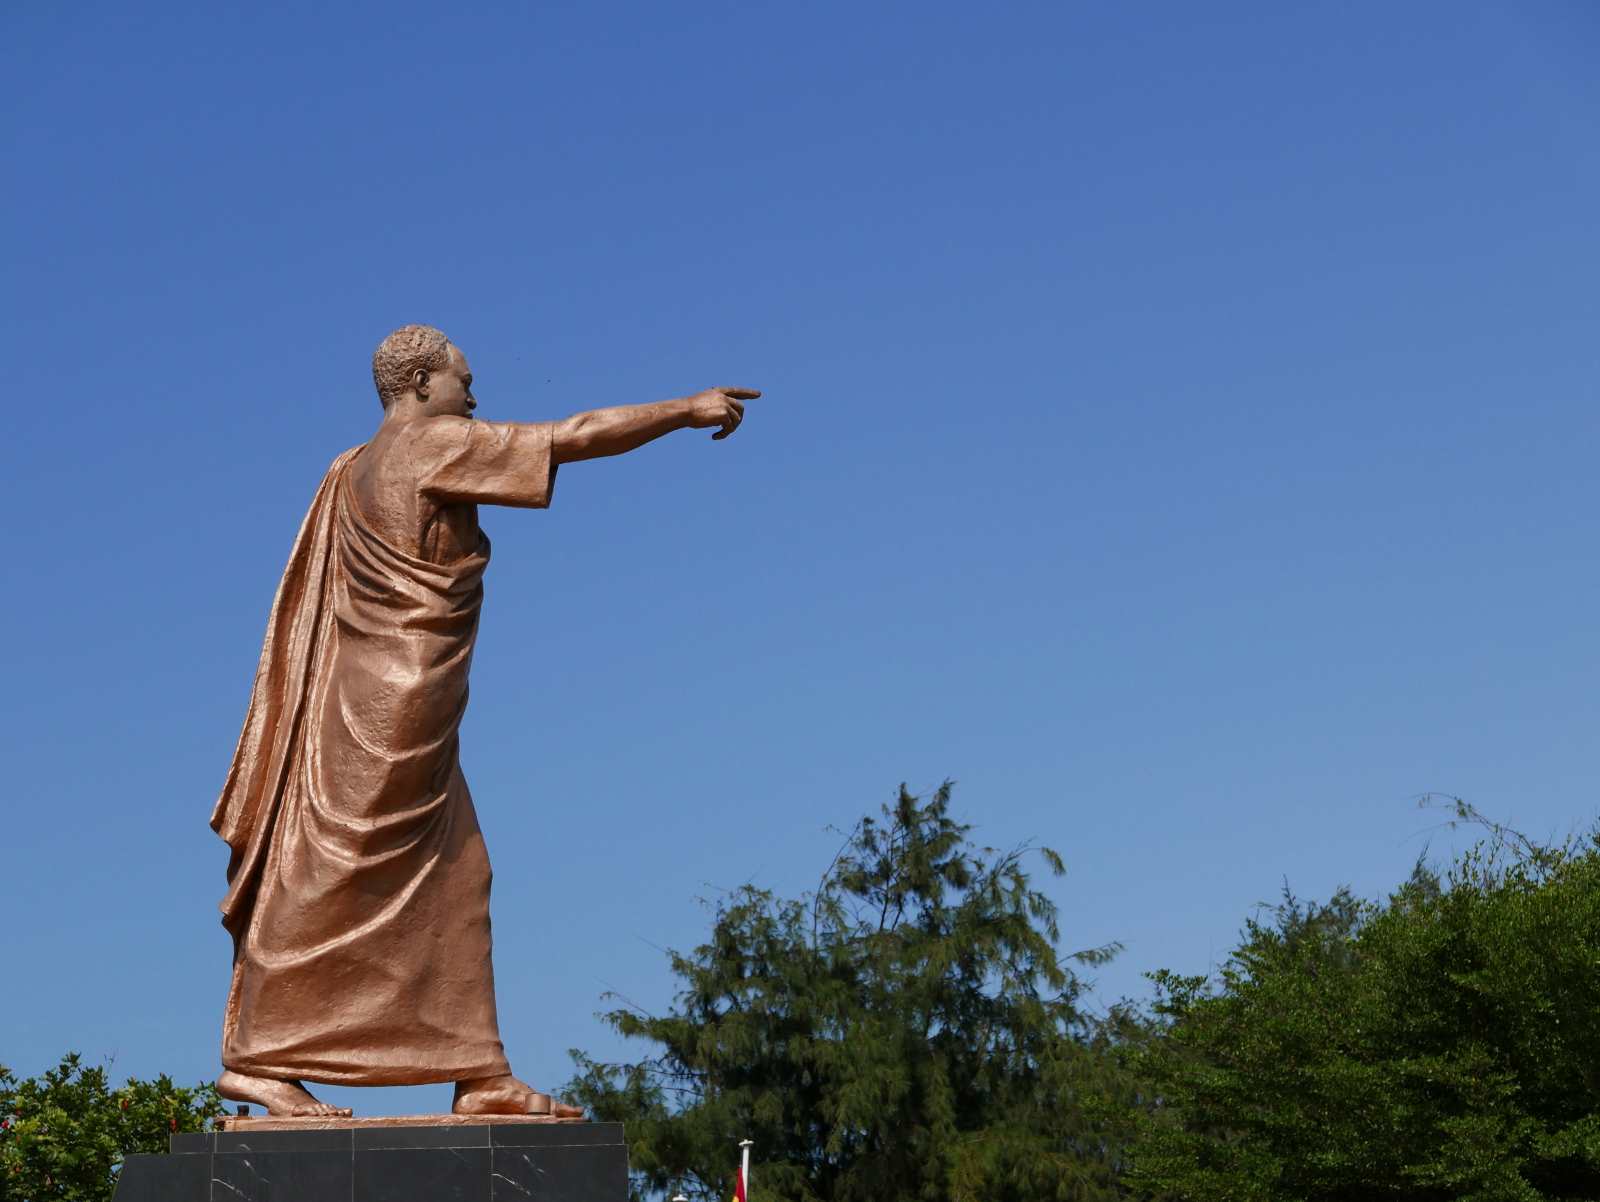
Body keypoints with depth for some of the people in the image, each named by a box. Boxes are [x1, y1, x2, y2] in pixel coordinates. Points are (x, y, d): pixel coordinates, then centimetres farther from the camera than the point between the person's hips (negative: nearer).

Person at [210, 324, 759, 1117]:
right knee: (335, 882, -6)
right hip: (394, 702, -9)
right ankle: (251, 1054, -1)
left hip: (384, 706, 9)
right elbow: (576, 436, -7)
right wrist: (688, 410, 1)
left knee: (451, 889, 7)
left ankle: (478, 1076, 7)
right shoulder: (437, 443, -8)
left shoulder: (357, 470, 15)